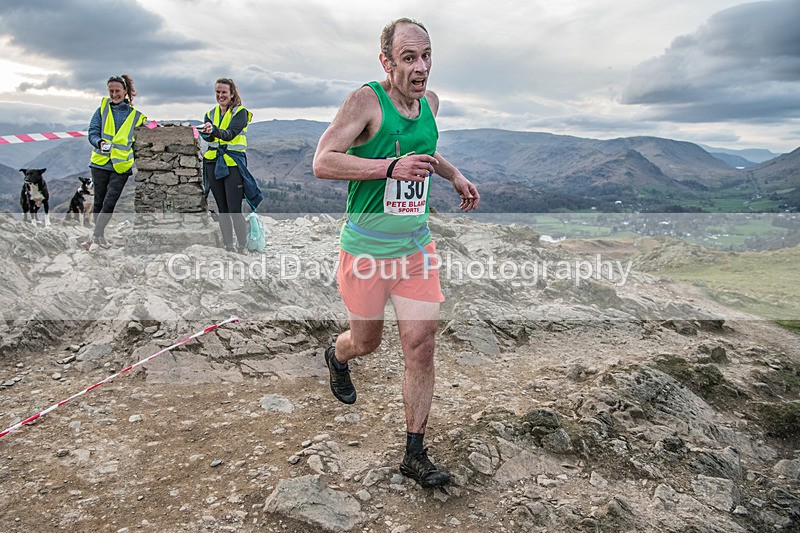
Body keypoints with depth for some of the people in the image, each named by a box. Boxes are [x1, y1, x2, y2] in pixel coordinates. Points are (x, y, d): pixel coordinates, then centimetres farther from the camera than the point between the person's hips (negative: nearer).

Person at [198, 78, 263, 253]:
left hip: (233, 163, -5)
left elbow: (230, 134, -18)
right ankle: (228, 247, 15)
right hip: (213, 164, 5)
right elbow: (208, 137, -3)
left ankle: (242, 248, -2)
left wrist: (214, 130, -37)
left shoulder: (240, 112, -1)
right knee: (222, 209, 8)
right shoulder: (211, 113, 15)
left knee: (235, 210, -10)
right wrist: (206, 132, -26)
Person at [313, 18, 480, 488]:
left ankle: (415, 454, 15)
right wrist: (391, 167, -31)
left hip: (417, 246, 5)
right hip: (367, 247, -4)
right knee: (367, 340, 13)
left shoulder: (430, 101, 7)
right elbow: (322, 163, -22)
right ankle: (337, 358, 53)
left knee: (422, 347, 0)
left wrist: (455, 175, 13)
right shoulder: (366, 100, -13)